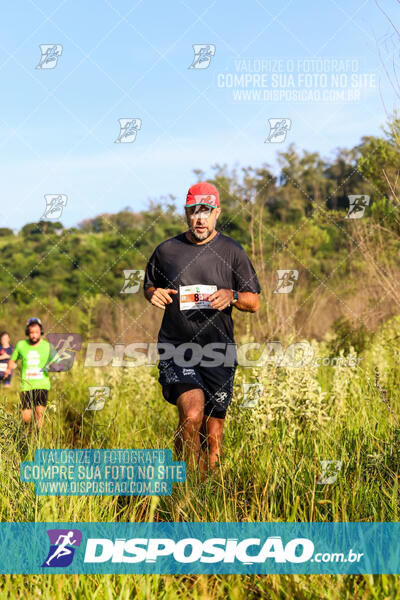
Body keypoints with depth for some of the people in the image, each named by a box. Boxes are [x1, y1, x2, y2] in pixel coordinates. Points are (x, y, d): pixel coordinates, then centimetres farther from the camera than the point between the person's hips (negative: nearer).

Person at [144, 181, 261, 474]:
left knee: (214, 424, 7)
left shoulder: (232, 251, 5)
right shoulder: (166, 250, 7)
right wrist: (154, 293, -1)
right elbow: (148, 287, 23)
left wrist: (232, 296, -13)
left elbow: (254, 303, 9)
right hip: (176, 348, -1)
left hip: (218, 349, 1)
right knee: (192, 412, -23)